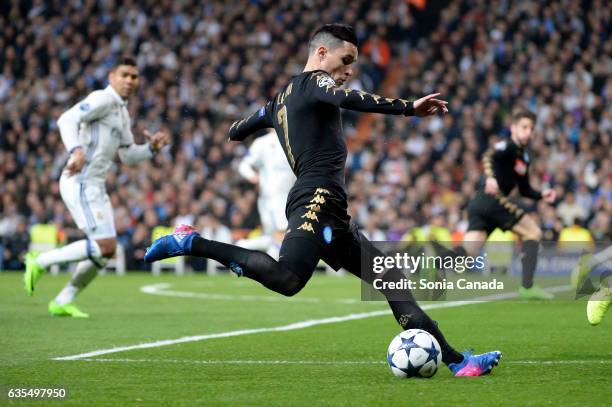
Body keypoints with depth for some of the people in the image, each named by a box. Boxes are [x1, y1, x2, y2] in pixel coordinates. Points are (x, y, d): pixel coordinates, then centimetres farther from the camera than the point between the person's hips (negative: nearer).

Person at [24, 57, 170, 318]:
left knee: (107, 251, 8)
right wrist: (76, 149, -38)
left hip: (94, 186, 10)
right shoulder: (103, 99, -8)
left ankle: (62, 302, 13)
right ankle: (40, 262, -7)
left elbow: (128, 155, 28)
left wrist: (152, 147, 10)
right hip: (80, 182, -10)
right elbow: (67, 119, -22)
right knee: (105, 245, -17)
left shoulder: (122, 112, 21)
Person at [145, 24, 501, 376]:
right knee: (287, 279, -30)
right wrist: (409, 108, -26)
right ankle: (191, 243, -15)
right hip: (318, 200, -11)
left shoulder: (282, 98, 27)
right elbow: (348, 99, -21)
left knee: (390, 277, 8)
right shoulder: (314, 81, 2)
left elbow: (238, 130, 40)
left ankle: (455, 360, 4)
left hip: (332, 215, 11)